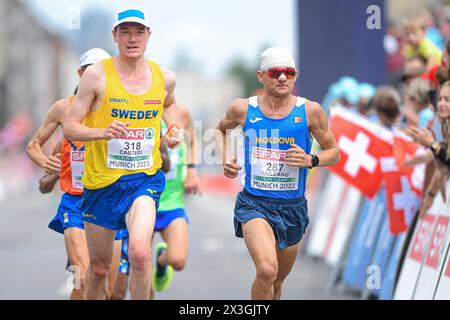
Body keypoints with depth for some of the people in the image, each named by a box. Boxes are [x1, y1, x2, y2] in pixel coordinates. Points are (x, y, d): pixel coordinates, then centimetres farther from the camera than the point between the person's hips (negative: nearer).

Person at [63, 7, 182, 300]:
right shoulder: (97, 75, -8)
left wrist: (174, 129, 8)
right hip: (102, 180, 0)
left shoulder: (165, 77, 2)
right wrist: (103, 132, -25)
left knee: (140, 253, -25)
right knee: (99, 268, 11)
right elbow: (70, 128, -7)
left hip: (144, 178, 0)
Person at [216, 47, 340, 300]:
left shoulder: (310, 111, -4)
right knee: (267, 270, -26)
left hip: (293, 206, 2)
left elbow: (334, 152, 7)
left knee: (277, 282, 17)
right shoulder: (243, 109, -2)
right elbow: (221, 130, 21)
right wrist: (226, 158, 3)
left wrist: (310, 160, -13)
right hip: (254, 203, -2)